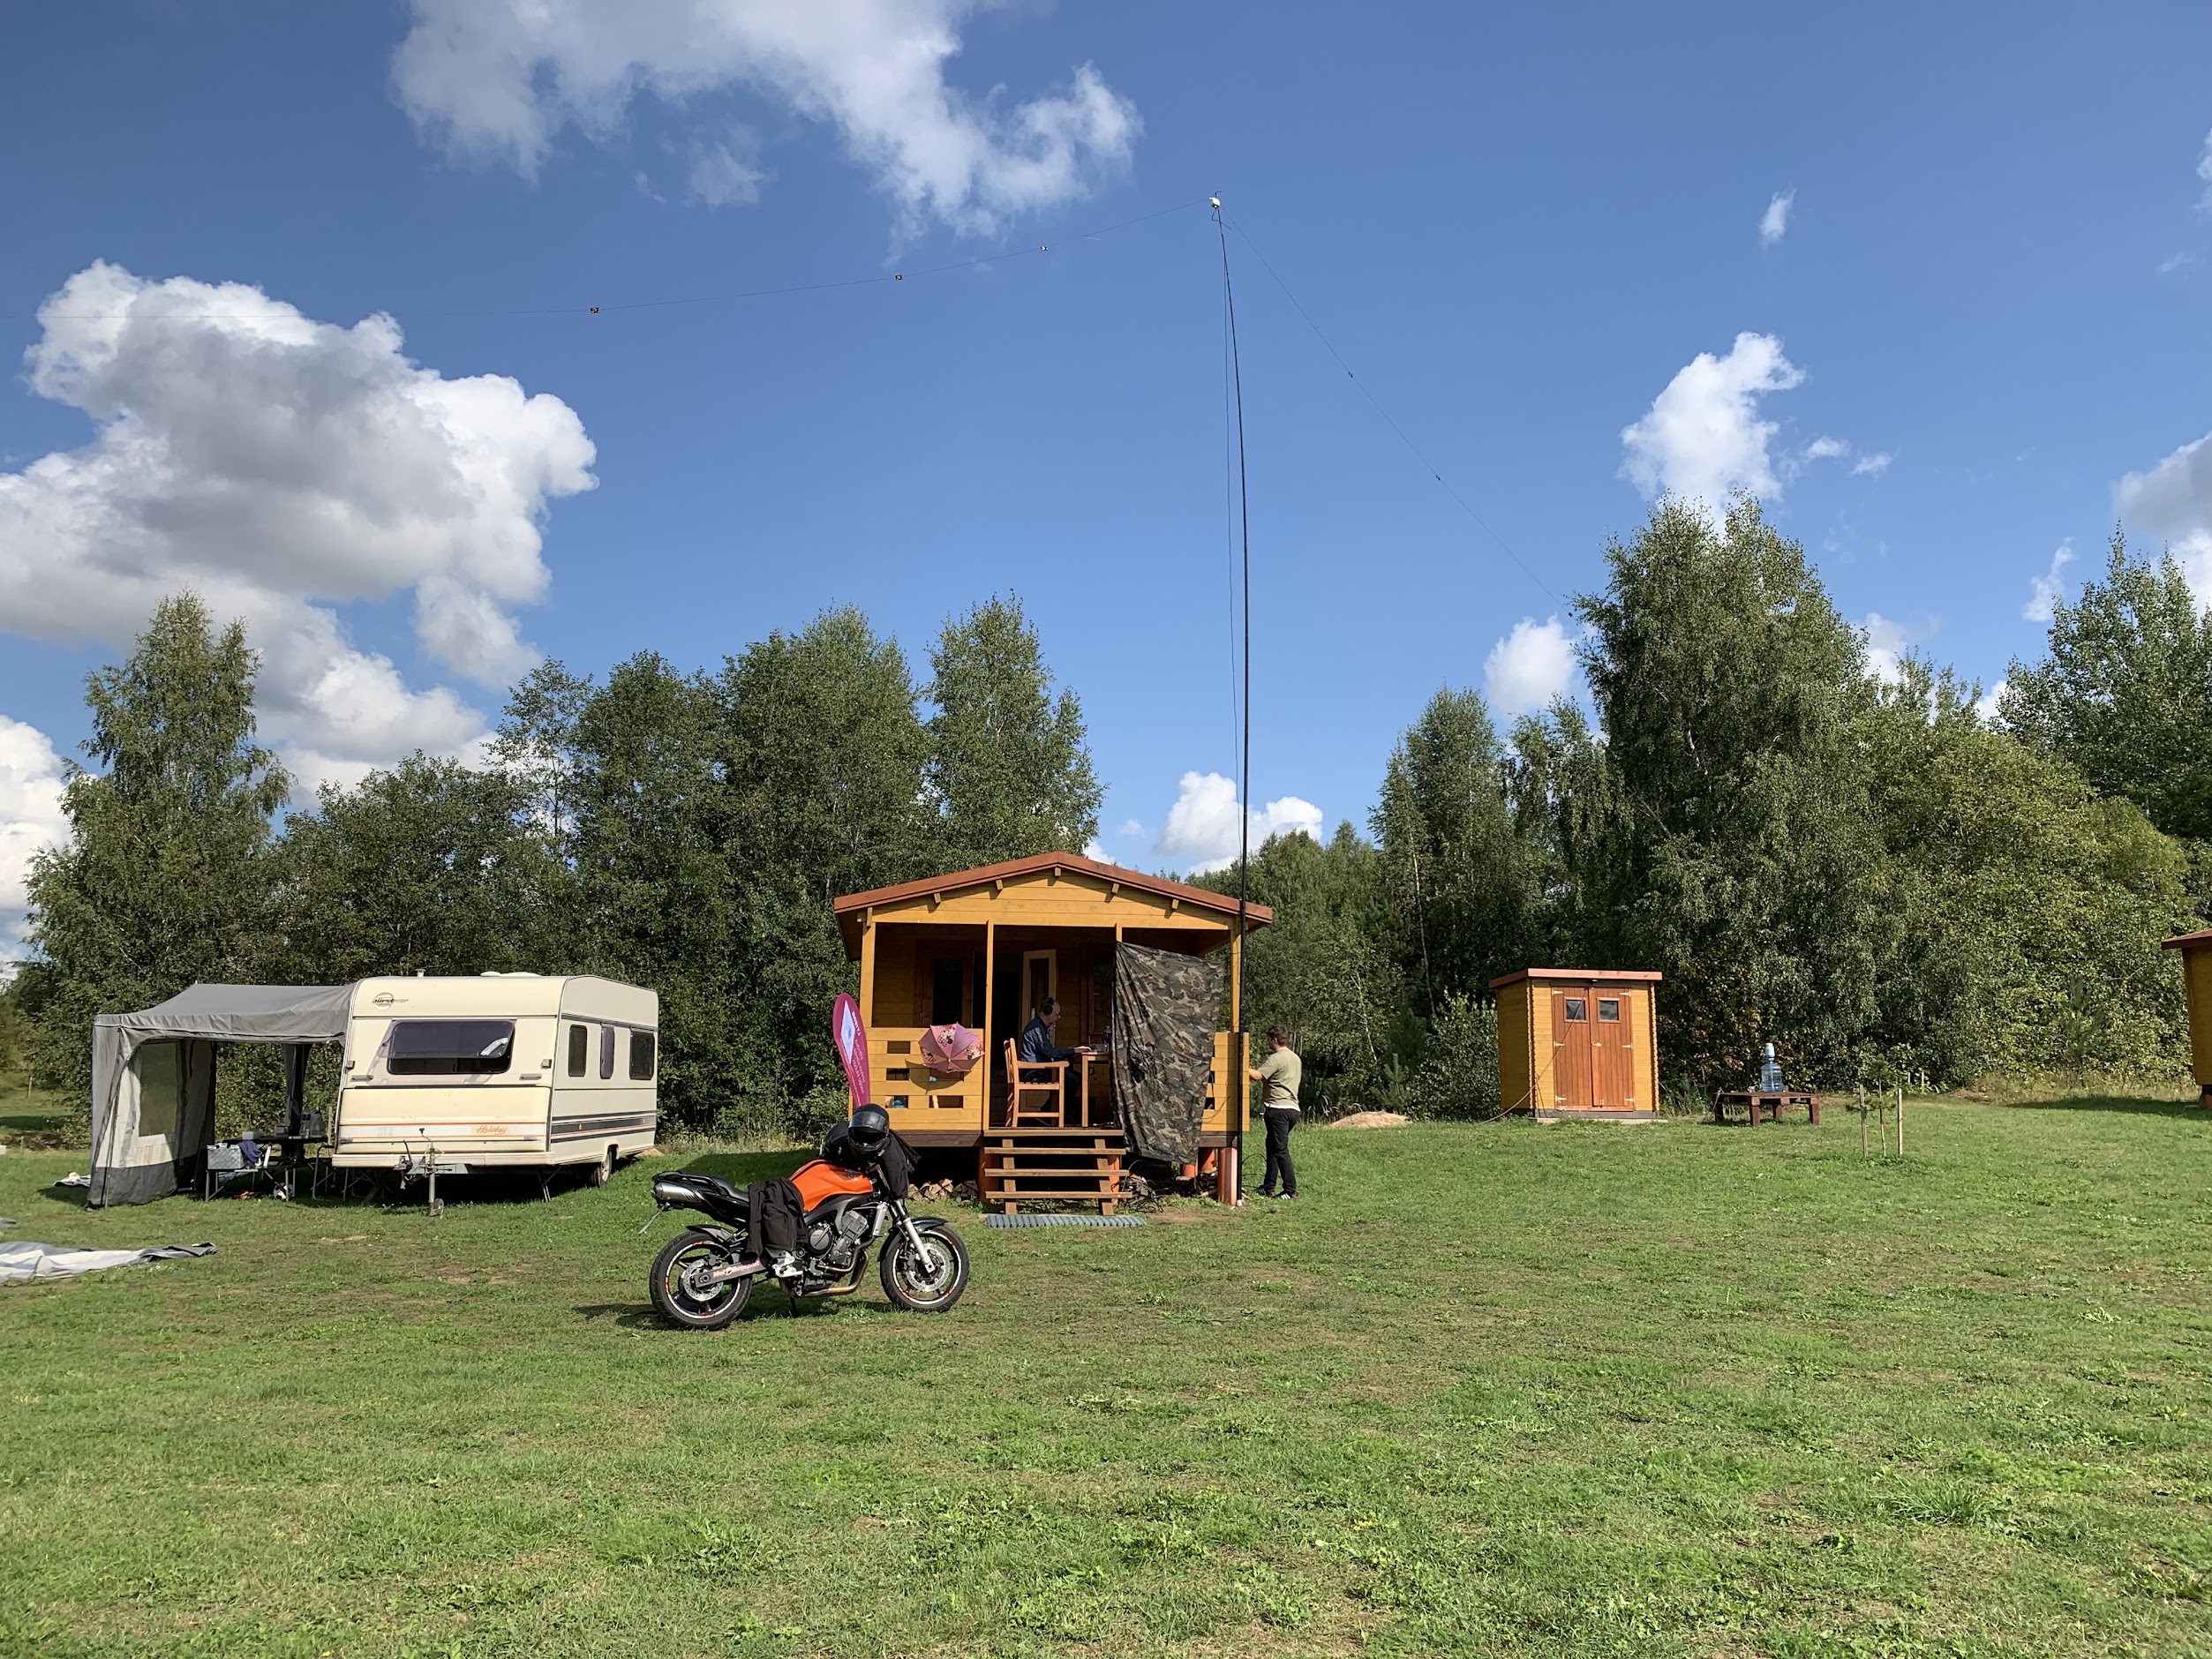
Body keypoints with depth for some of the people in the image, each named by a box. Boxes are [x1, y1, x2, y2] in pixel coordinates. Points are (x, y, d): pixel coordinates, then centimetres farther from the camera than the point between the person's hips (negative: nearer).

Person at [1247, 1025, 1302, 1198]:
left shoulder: (1276, 1059, -12)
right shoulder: (1296, 1059, 18)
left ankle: (1291, 1190, -9)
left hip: (1278, 1109, -10)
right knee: (1272, 1146, 17)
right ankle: (1268, 1187, 20)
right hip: (1293, 1108, 10)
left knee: (1280, 1150, -7)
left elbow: (1257, 1076, -22)